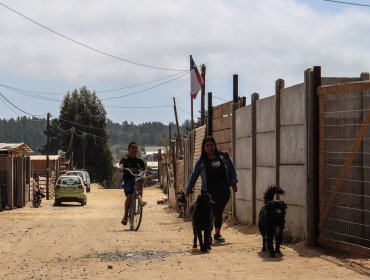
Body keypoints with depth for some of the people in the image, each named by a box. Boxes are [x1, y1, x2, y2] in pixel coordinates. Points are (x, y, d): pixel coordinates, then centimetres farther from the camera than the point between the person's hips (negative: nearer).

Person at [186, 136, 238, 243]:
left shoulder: (223, 157, 8)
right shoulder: (201, 162, 5)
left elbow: (231, 169, 14)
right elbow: (194, 175, 10)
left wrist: (233, 182, 5)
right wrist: (189, 189, 10)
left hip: (223, 190, 2)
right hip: (208, 191, -2)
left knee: (219, 213, 5)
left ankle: (217, 234, 20)